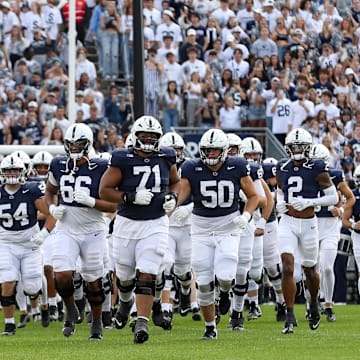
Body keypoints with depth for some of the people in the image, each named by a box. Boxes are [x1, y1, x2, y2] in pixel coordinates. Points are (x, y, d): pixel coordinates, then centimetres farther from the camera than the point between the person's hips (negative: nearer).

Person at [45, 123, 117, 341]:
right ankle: (71, 311, 13)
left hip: (93, 232, -2)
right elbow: (50, 192, 20)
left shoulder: (100, 169, -9)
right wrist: (53, 207, 0)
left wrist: (91, 201, -23)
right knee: (62, 275, -15)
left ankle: (97, 323, 27)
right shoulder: (59, 166, 2)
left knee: (93, 281, 6)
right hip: (66, 230, 2)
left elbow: (113, 206, -8)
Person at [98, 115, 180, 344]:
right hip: (127, 223, 0)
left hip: (155, 225, 0)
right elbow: (104, 190, -10)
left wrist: (173, 198, -2)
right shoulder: (123, 160, -10)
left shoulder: (166, 158, 1)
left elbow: (175, 182, 19)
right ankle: (126, 301, 49)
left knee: (146, 276, -13)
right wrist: (131, 198, -21)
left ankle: (142, 323, -16)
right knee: (125, 276, 15)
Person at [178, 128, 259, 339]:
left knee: (224, 276, -18)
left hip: (229, 227, -1)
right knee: (204, 282, 1)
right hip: (201, 228, 1)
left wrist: (246, 215, -10)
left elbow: (253, 196, 6)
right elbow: (181, 193, -12)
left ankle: (226, 290, 20)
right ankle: (210, 327, 17)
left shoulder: (237, 168, -4)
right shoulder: (192, 169, -5)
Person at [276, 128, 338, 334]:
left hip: (308, 224, -2)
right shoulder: (283, 168, 4)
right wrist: (279, 203, 1)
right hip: (288, 223, 2)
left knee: (310, 270, 13)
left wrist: (309, 202, -19)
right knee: (287, 268, -14)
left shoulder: (317, 169, -8)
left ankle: (314, 303, 43)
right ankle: (290, 317, -13)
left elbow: (334, 197, -7)